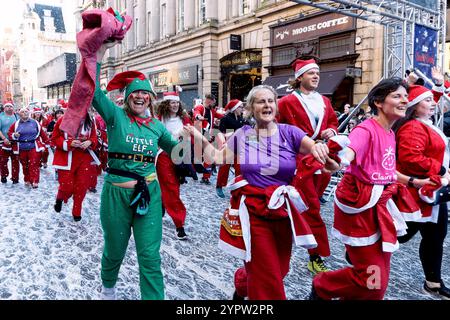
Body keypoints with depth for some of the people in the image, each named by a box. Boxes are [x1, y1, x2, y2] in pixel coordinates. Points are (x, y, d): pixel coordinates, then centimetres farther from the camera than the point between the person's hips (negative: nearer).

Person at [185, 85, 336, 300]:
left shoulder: (289, 132, -4)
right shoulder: (242, 135, 0)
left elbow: (316, 149, -14)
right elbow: (218, 158, 5)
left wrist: (320, 148, -35)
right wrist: (200, 138, -3)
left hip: (283, 212, 2)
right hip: (252, 211, -2)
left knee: (279, 270, 20)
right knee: (267, 281, 5)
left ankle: (242, 284, 49)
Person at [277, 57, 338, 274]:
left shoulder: (324, 101, 15)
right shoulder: (288, 102, -3)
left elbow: (333, 123, 23)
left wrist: (332, 131, 2)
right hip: (300, 160, -6)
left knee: (311, 205, 14)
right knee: (312, 208, -7)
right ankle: (316, 257, 2)